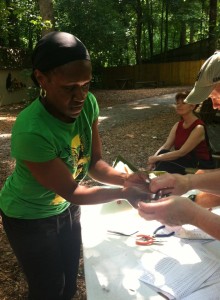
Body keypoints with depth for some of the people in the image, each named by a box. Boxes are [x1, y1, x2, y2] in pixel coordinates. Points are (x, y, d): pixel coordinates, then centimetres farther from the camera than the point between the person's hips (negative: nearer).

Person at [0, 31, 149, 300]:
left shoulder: (87, 104, -19)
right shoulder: (31, 131, -38)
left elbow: (94, 163, -11)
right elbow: (71, 191, -27)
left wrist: (124, 178, -28)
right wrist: (123, 192, -29)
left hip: (66, 206, 6)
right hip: (29, 217, -5)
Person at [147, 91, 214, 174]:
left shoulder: (198, 128, -19)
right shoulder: (178, 125, 4)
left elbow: (182, 152, -26)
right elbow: (165, 146, -4)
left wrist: (157, 158, -28)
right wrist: (154, 158, -23)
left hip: (201, 166, -6)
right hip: (183, 161, 6)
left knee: (165, 163, -28)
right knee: (163, 153, -22)